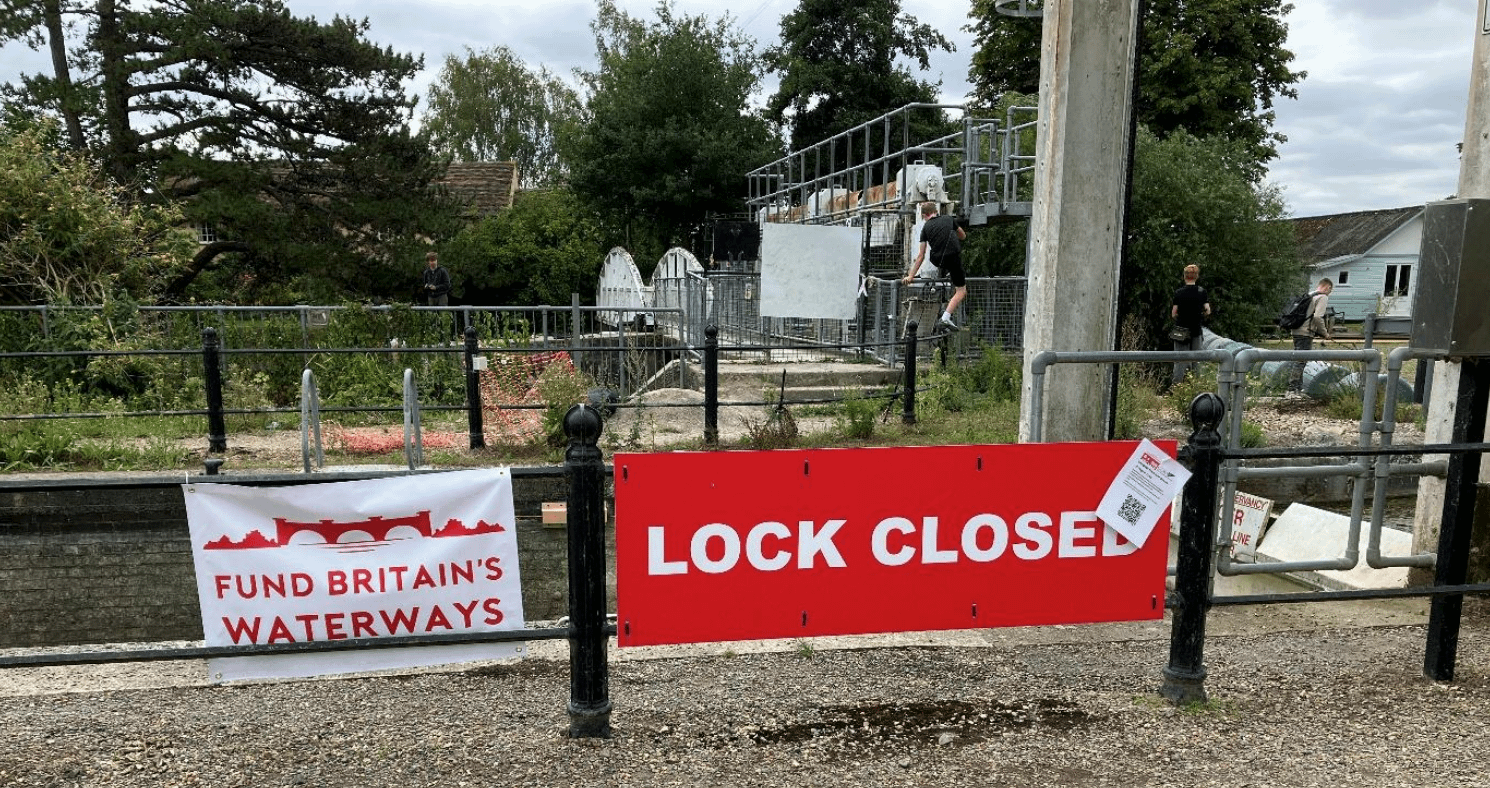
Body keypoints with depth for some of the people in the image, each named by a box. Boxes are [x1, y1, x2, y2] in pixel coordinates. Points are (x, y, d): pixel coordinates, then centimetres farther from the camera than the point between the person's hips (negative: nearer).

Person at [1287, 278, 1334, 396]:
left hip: (1297, 331, 9)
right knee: (1300, 361, -8)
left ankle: (1298, 388, 18)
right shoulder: (1323, 297, -6)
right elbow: (1318, 317, -18)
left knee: (1298, 361, 13)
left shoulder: (1310, 295, 19)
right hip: (1305, 333, -9)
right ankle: (1292, 389, -10)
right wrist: (1325, 334, -8)